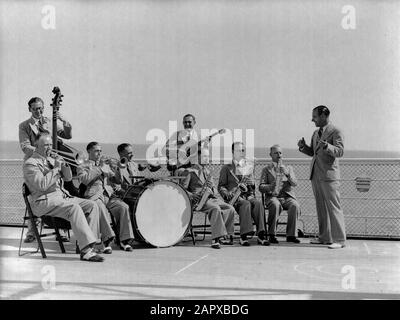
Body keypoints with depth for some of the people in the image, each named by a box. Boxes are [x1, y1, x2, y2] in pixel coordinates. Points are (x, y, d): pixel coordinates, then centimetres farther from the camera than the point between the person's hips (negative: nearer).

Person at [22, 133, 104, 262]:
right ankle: (86, 251, -38)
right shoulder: (30, 163, -3)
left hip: (61, 196, 8)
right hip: (44, 201, -8)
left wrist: (64, 165, 0)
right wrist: (56, 169, -13)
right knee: (74, 207, -33)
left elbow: (68, 176, 19)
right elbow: (42, 185, -18)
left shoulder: (51, 160, 22)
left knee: (92, 206, -10)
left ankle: (90, 242, -17)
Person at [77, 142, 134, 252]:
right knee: (101, 210, -36)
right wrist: (99, 167, -7)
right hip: (94, 196, -4)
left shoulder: (105, 165, 30)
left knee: (124, 207, -24)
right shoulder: (83, 167, 15)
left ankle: (124, 240, -21)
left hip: (109, 194, 4)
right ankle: (106, 241, -35)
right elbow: (85, 180, -7)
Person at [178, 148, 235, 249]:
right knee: (216, 209, -35)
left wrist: (212, 188, -3)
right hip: (199, 199, -7)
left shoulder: (207, 171, 24)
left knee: (230, 209, -17)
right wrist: (191, 195, -20)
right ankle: (217, 237, -37)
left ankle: (225, 235, -16)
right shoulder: (190, 171, 3)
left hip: (211, 198, 7)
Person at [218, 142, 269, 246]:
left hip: (248, 195, 4)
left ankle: (261, 235, -36)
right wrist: (228, 194, -17)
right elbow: (221, 187, 5)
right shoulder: (226, 168, 10)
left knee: (258, 203, -30)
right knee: (246, 204, -36)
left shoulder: (249, 168, 21)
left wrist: (252, 183, -3)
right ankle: (243, 236, -38)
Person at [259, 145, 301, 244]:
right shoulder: (266, 169, 14)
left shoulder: (289, 168, 20)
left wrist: (287, 174, -14)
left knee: (295, 206, -32)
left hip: (287, 196, 2)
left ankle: (291, 235, -24)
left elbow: (294, 183, 5)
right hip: (272, 197, -2)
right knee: (276, 205, -37)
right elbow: (261, 187, 4)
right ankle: (272, 235, -25)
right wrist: (270, 187, -18)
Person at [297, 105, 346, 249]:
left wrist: (327, 146, -34)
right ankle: (324, 237, 17)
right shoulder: (316, 133, 18)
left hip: (328, 175, -8)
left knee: (333, 208, -7)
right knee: (321, 208, 11)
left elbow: (340, 151, -17)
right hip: (315, 175, 8)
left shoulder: (336, 132, -6)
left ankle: (339, 240, -4)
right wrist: (303, 146, 5)